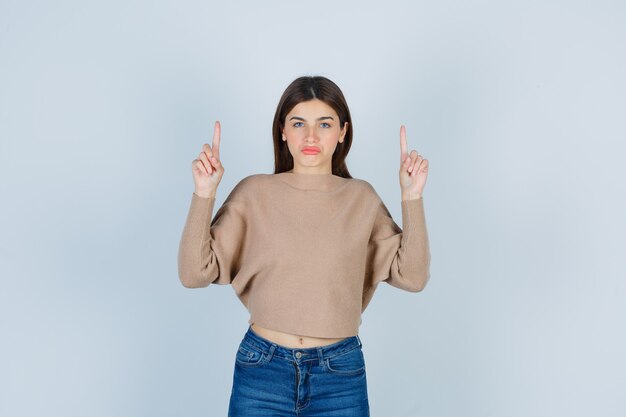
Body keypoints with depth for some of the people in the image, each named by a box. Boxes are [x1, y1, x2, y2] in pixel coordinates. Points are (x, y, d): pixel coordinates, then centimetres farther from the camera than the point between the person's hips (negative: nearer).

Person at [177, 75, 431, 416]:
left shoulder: (361, 198, 1)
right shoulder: (253, 192, -3)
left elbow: (412, 277, -5)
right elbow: (195, 273, -8)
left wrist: (412, 197, -11)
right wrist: (204, 194, -16)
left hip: (341, 373, 1)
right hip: (262, 367, -1)